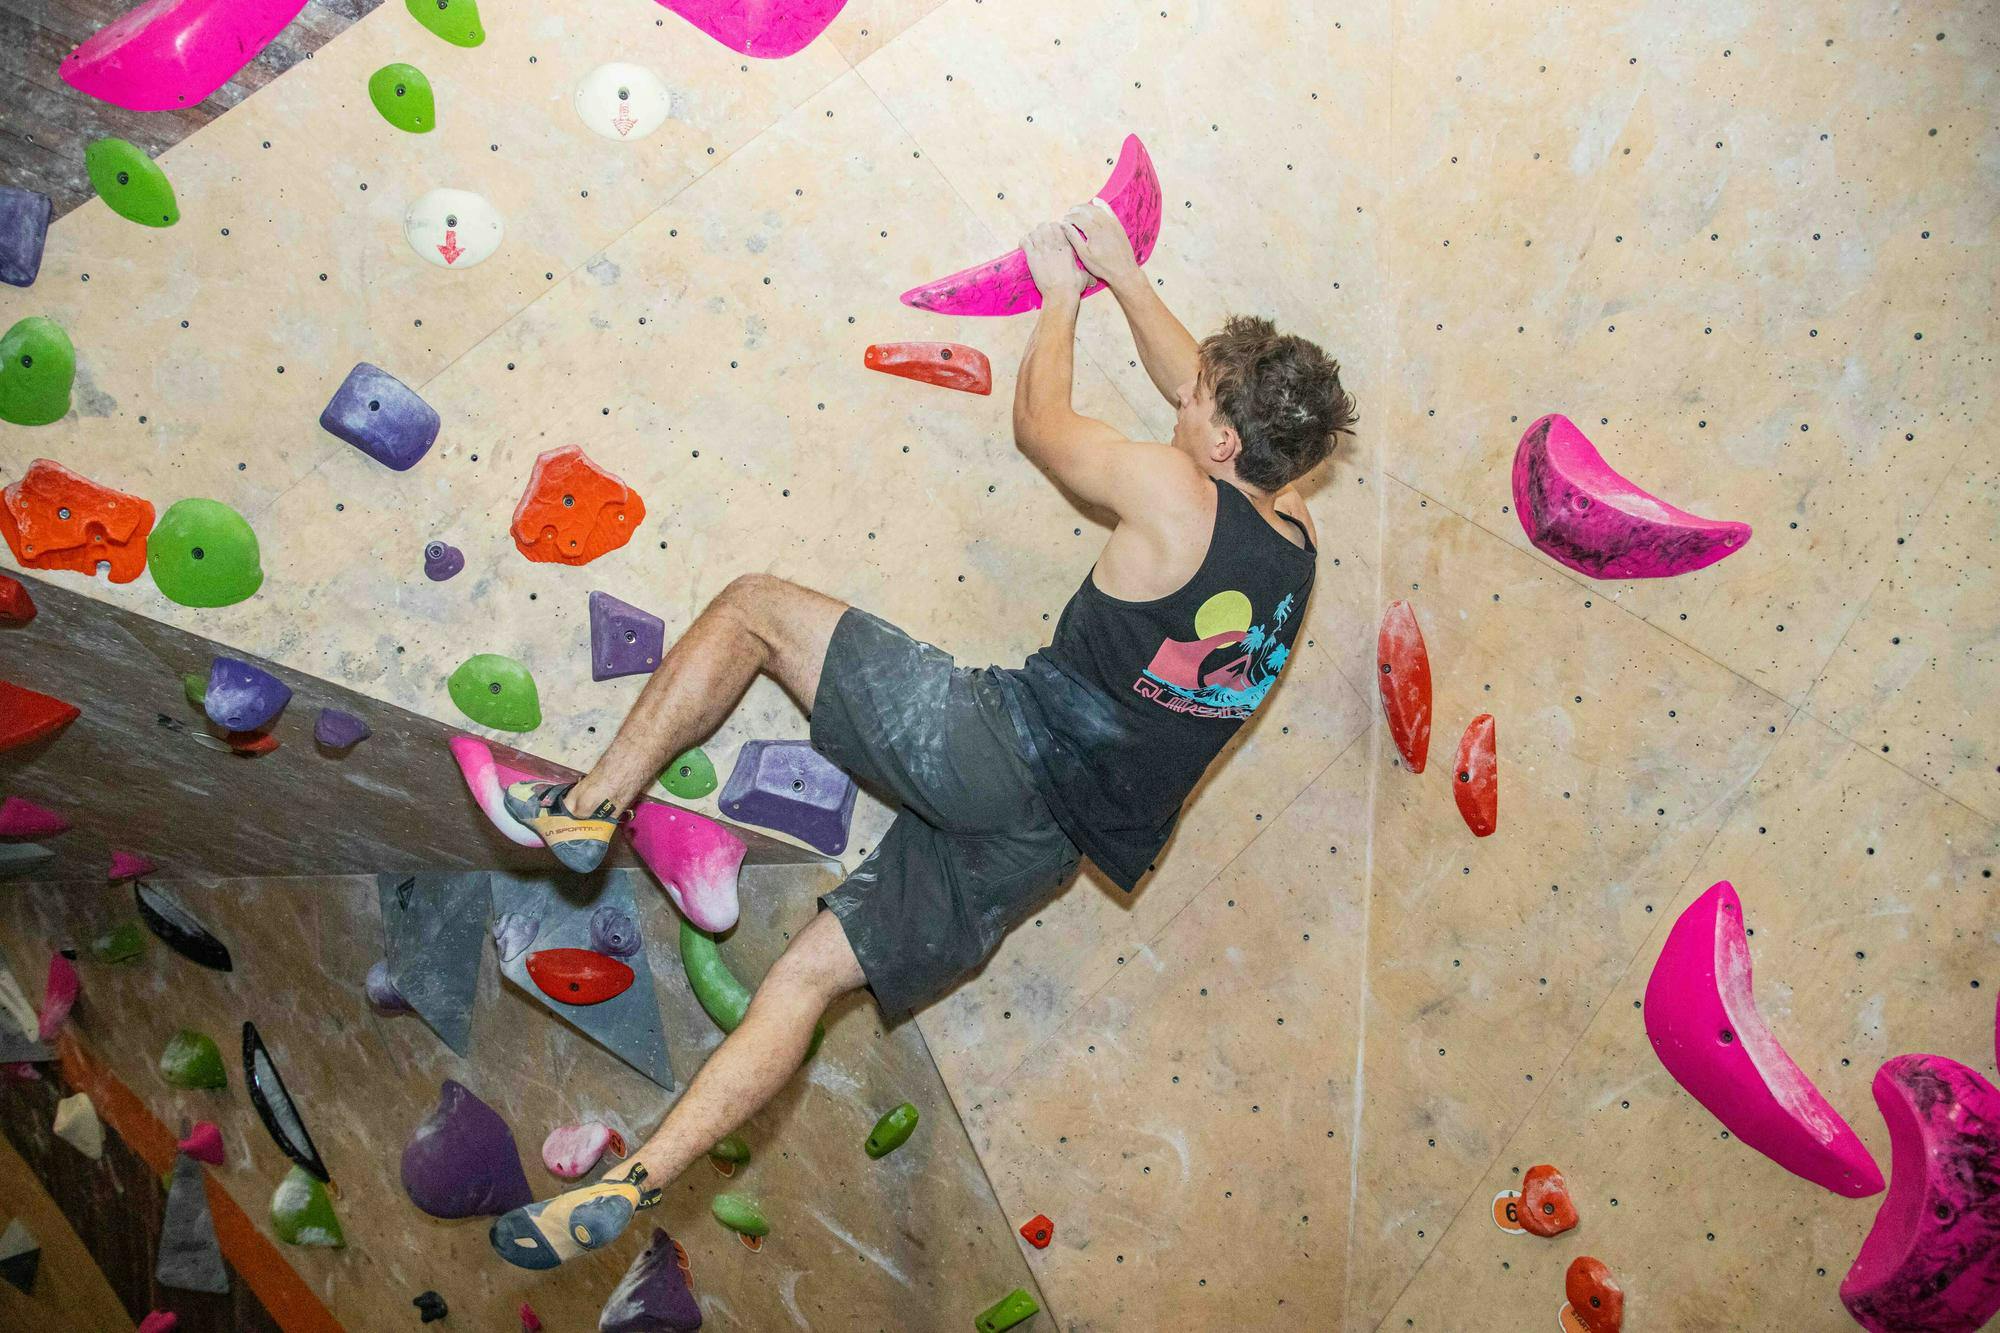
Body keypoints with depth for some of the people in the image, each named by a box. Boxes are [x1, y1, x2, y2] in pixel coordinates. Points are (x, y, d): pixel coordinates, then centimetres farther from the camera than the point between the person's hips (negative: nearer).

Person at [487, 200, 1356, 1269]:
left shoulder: (1173, 494, -12)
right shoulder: (1294, 544, 10)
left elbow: (1037, 425, 5)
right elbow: (1195, 385, 26)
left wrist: (1061, 296, 20)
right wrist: (1125, 275, 29)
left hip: (1002, 747, -7)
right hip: (1049, 843, 8)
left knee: (755, 605, 3)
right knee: (813, 969, 11)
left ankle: (592, 802, 1)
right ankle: (634, 1181, 9)